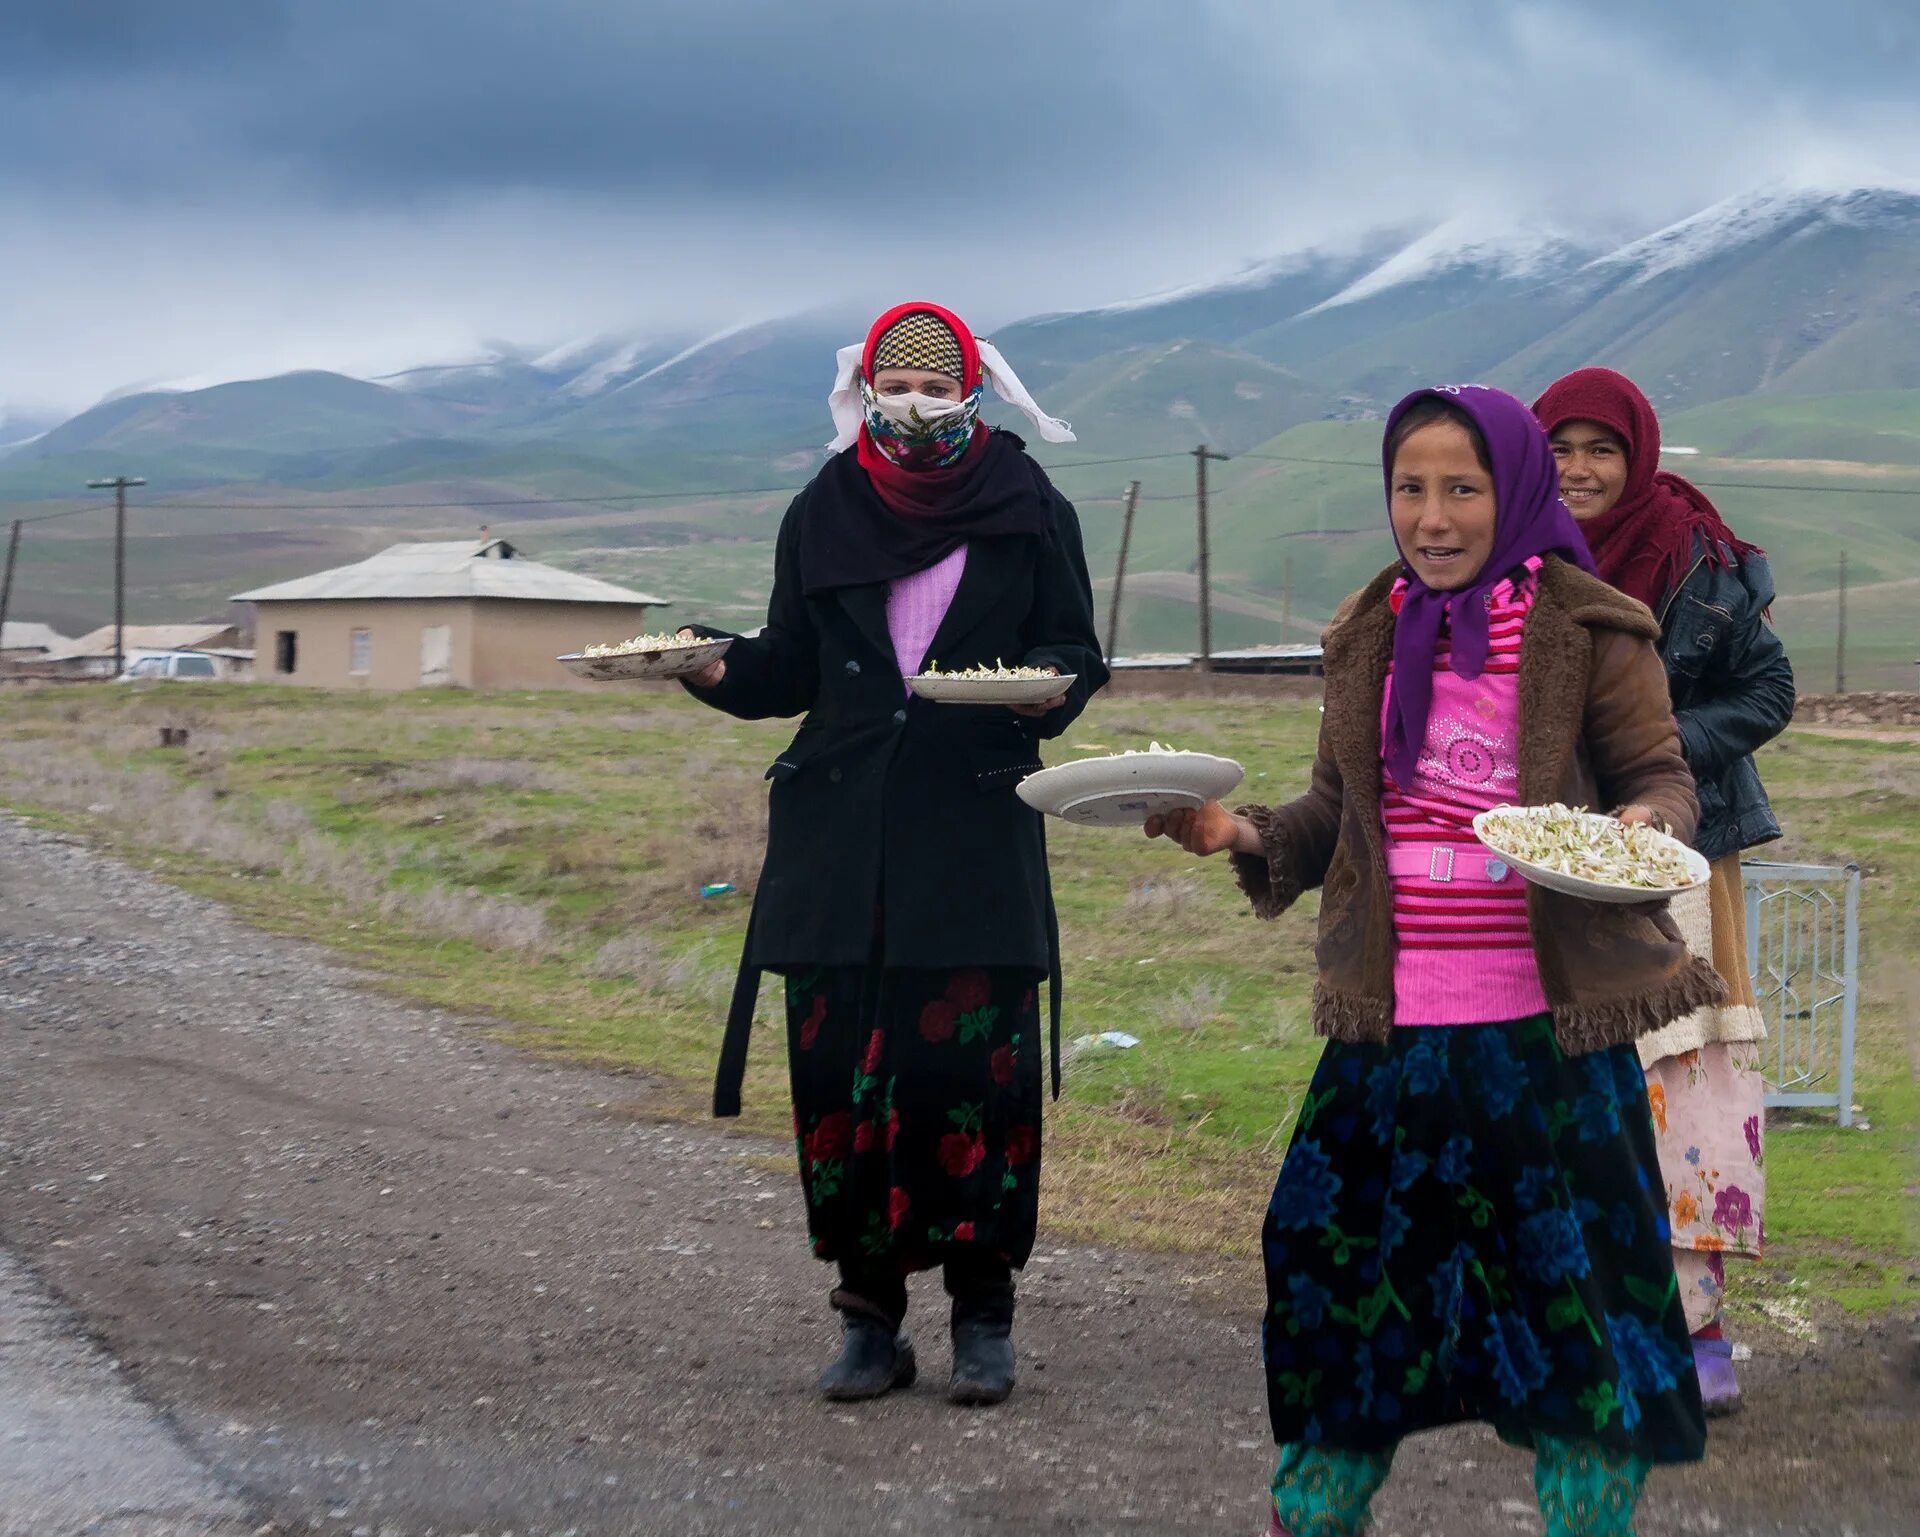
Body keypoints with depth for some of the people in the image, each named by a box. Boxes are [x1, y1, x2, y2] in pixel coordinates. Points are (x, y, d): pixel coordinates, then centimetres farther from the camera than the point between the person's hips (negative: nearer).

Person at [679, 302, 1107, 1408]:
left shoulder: (1029, 510, 7)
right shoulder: (824, 514, 14)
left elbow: (1077, 654, 8)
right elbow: (789, 670, 16)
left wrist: (1045, 687, -14)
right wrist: (717, 665, -4)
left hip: (979, 832, -2)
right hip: (839, 839, 2)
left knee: (973, 1065, -8)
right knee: (837, 1069, -2)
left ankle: (984, 1314, 7)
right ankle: (872, 1320, 10)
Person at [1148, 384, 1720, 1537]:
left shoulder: (1590, 631, -4)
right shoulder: (1369, 633, 10)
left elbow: (1662, 778, -1)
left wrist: (1643, 829, -23)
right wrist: (1247, 835, -2)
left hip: (1548, 1023, -4)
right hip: (1395, 1020, 4)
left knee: (1576, 1276, 3)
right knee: (1337, 1262, 10)